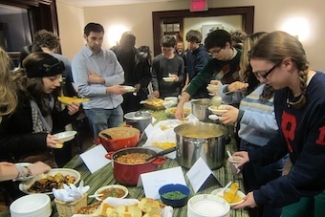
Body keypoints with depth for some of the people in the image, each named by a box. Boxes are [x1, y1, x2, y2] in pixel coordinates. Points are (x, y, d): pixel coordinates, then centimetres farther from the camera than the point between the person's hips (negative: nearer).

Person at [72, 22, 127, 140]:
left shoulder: (110, 54, 8)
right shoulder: (79, 59, -7)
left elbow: (121, 77, 2)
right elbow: (82, 90, -13)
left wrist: (101, 79, -12)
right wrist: (108, 89, -18)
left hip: (116, 105, 4)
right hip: (96, 108, -4)